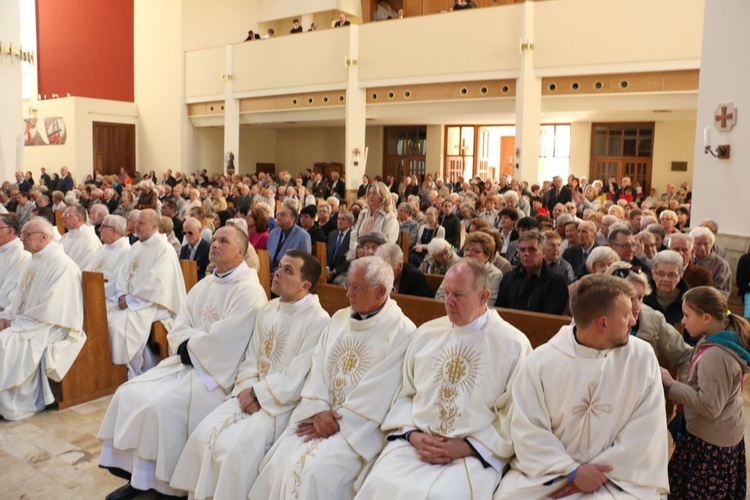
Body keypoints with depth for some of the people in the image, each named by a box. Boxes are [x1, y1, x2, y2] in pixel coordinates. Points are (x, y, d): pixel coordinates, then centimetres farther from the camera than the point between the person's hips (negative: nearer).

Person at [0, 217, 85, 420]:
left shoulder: (62, 264, -17)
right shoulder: (36, 260, 12)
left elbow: (49, 311, -21)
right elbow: (22, 298, 18)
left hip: (50, 330, -9)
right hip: (25, 324, 9)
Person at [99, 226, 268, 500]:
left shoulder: (249, 291, -15)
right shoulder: (203, 286, 13)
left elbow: (223, 344, -22)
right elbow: (178, 330, 9)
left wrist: (190, 345, -7)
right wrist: (188, 346, -11)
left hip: (217, 373, -8)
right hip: (187, 361, 9)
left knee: (161, 407, -23)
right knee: (128, 394, -3)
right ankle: (136, 475, 5)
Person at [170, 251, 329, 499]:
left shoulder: (318, 321, -15)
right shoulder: (267, 311, 9)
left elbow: (297, 379, -17)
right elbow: (250, 360, 10)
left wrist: (257, 394, -11)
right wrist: (248, 390, -8)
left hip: (283, 403, -6)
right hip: (250, 395, 7)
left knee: (233, 447, -23)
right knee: (203, 436, -10)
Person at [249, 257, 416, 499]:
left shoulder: (402, 332, -10)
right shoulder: (340, 318, 11)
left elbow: (378, 392, -15)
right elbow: (317, 366, 5)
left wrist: (337, 420, -14)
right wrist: (319, 410, -10)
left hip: (361, 425, -6)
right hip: (320, 415, 6)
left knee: (314, 470, -25)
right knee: (277, 461, -12)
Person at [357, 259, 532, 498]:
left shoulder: (514, 345, -3)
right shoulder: (426, 333, 10)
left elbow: (516, 415, -5)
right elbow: (405, 394, 12)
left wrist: (467, 447, -11)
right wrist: (412, 435, -4)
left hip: (478, 451, -3)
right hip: (415, 441, 3)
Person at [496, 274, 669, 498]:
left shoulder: (642, 357, -5)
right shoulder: (540, 361, -8)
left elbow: (647, 428, -6)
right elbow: (528, 431, -8)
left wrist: (603, 470, -12)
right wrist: (572, 470, -16)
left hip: (618, 475, 0)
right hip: (549, 470, 0)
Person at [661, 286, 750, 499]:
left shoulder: (714, 355, -28)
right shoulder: (727, 340, 2)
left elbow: (709, 406, -28)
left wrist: (670, 385, -22)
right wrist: (685, 403, 6)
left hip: (710, 441, -9)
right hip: (726, 434, 9)